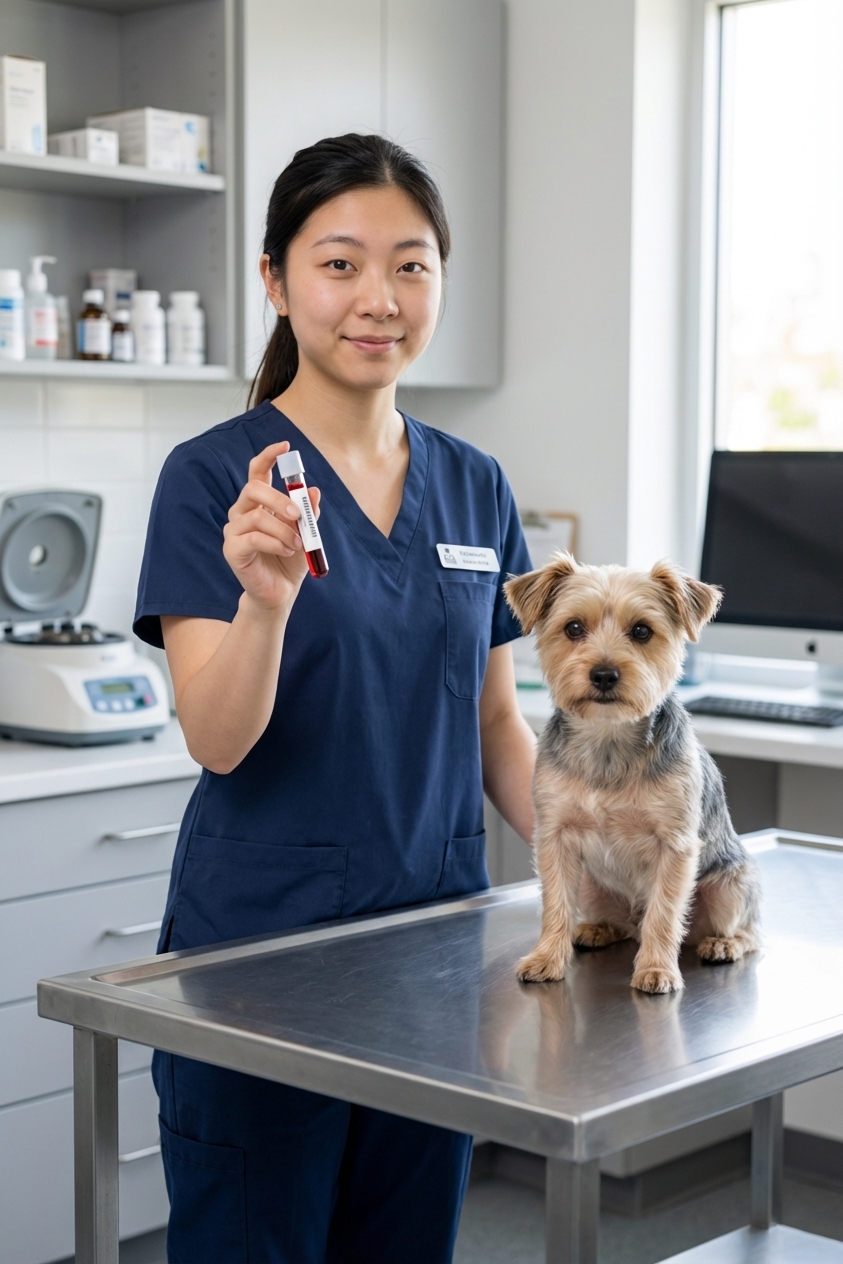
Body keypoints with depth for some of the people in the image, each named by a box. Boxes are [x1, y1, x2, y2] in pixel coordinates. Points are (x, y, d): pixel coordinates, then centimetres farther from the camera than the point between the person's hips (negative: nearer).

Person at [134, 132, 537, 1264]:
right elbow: (217, 739, -17)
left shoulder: (475, 488, 6)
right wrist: (267, 595, -34)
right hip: (259, 940, -5)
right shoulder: (214, 478, -9)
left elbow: (495, 723, 12)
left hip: (436, 935, 5)